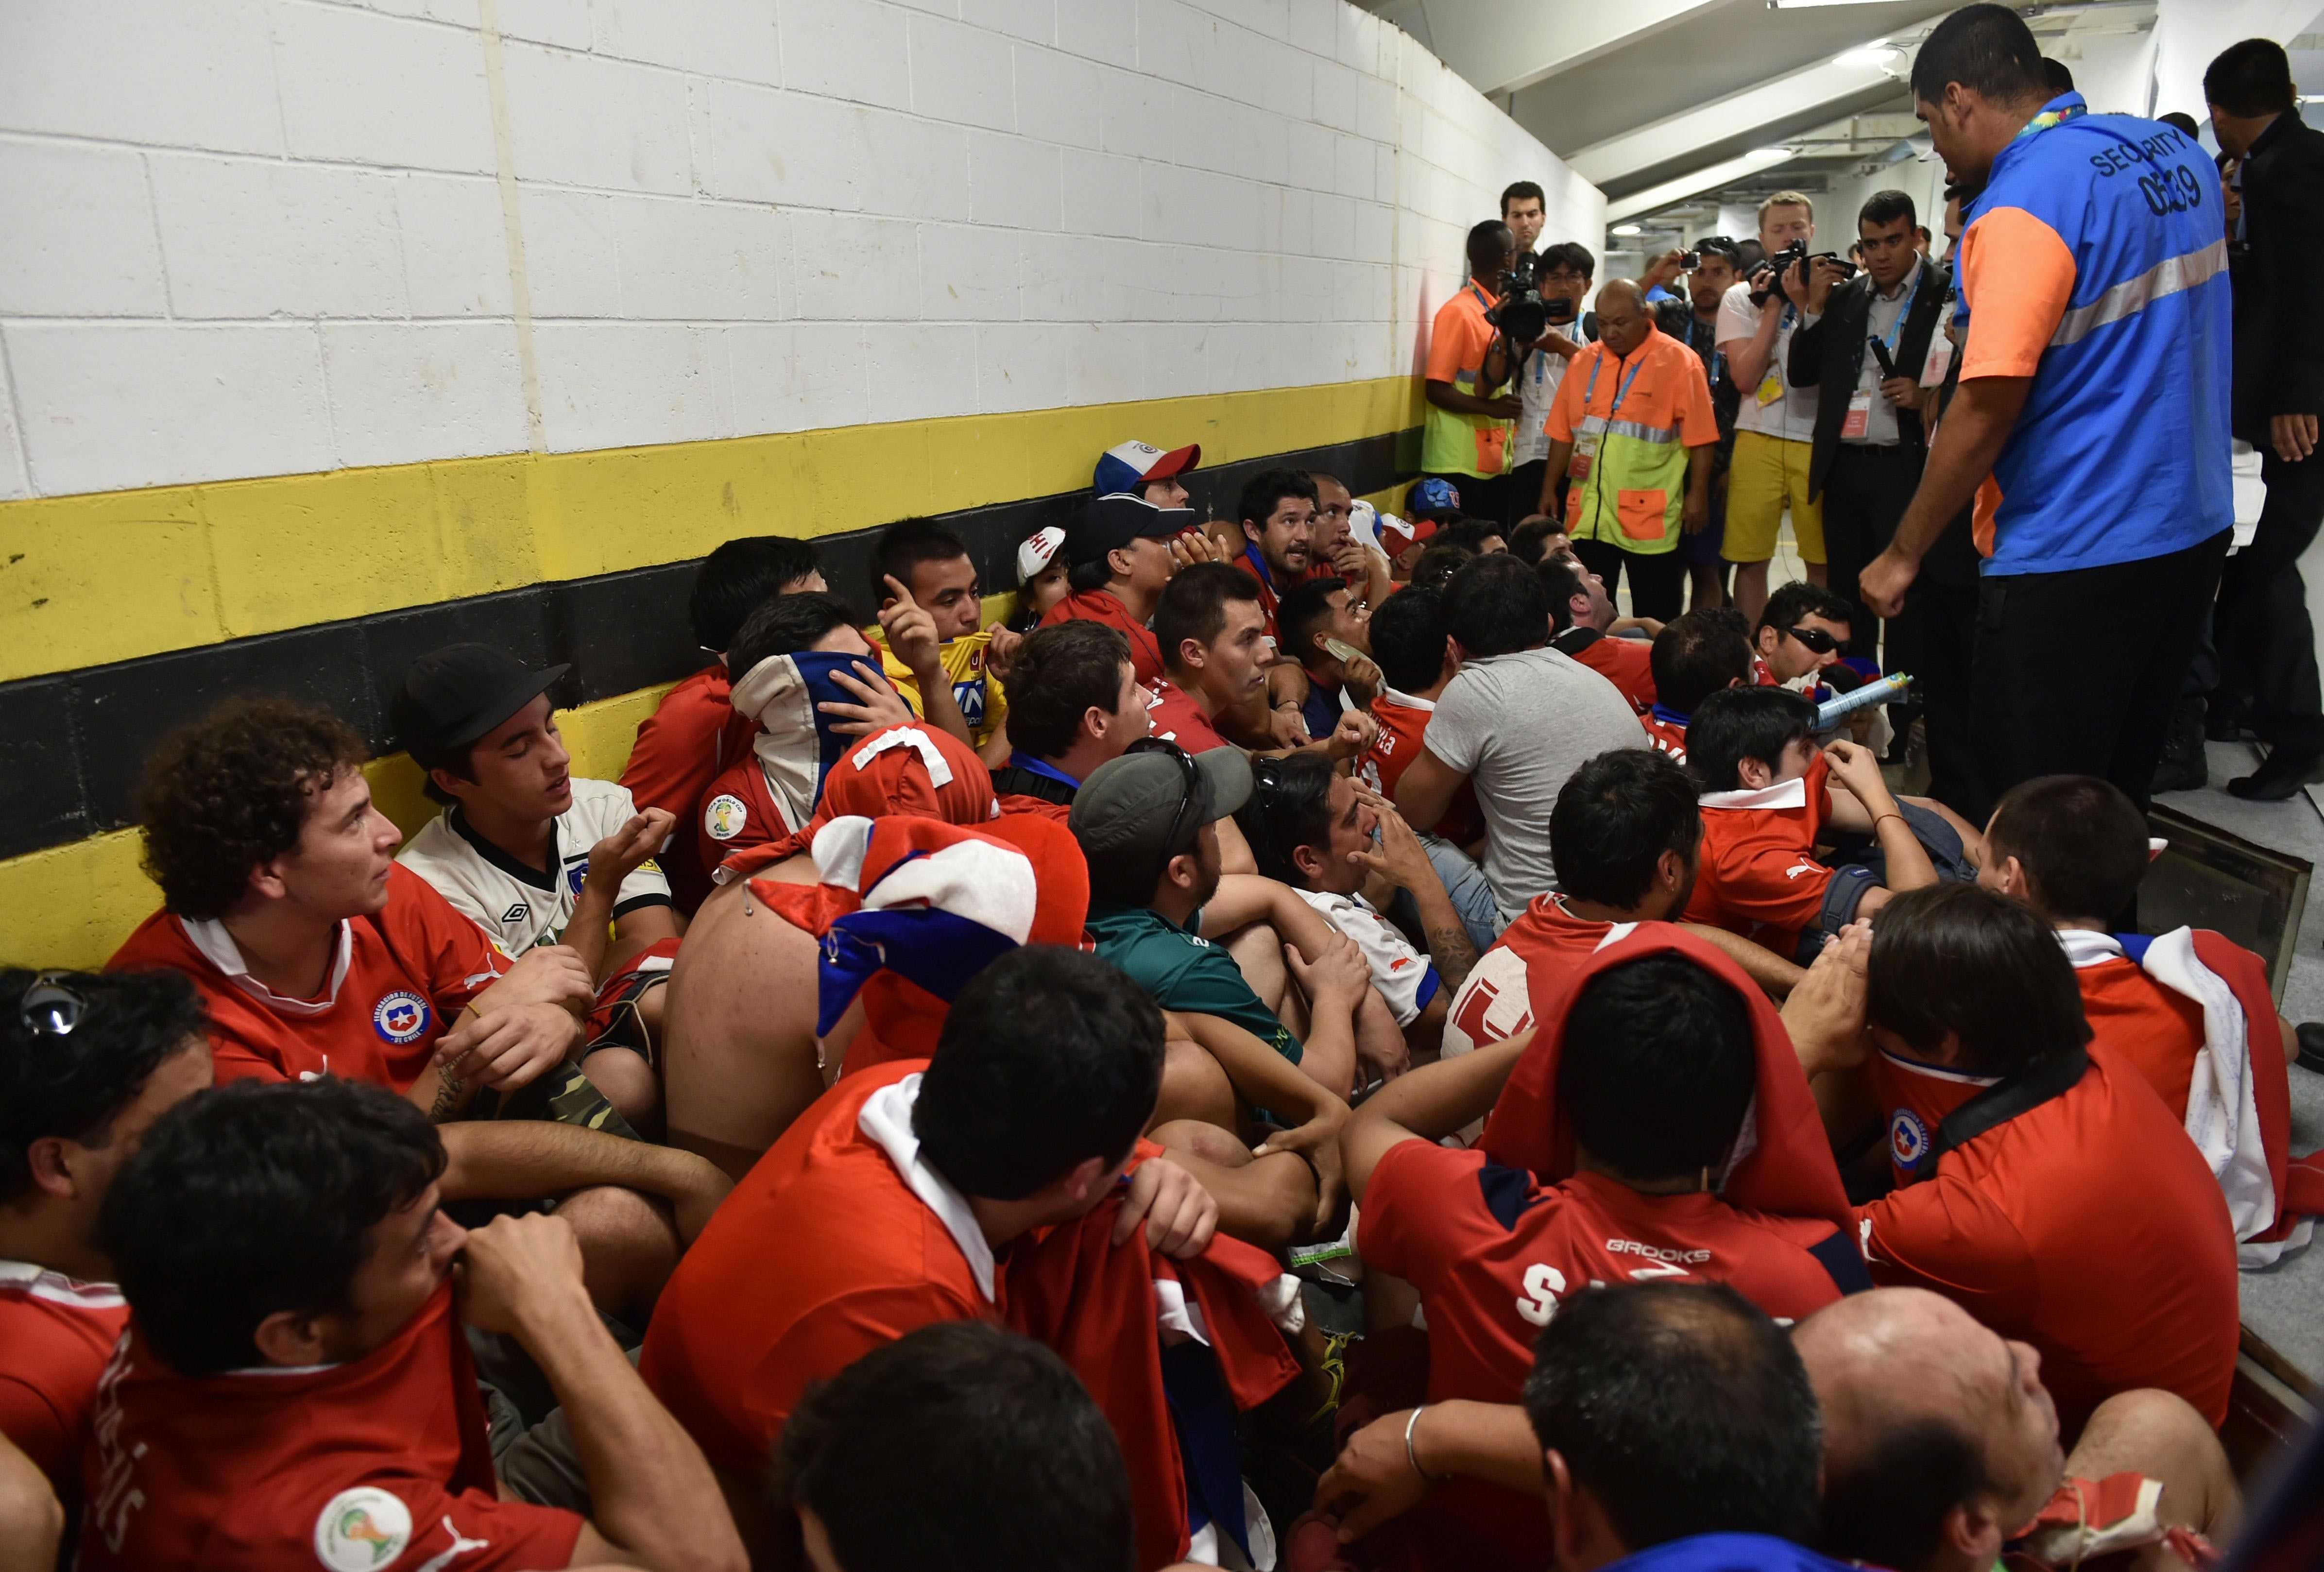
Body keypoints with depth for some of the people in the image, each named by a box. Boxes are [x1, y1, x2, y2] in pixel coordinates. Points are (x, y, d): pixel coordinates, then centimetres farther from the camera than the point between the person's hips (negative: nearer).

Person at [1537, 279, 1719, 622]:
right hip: (1588, 513, 4)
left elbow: (1700, 438, -6)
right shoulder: (1584, 361, 10)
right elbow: (1563, 433, 14)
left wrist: (1697, 495, -9)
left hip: (1651, 516, -4)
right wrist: (1549, 489, 11)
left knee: (1655, 617, 3)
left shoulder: (1679, 361, -4)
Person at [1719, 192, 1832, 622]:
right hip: (1759, 440, 0)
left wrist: (1804, 303, -8)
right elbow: (1745, 378, -4)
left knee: (1823, 561, 0)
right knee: (1750, 559, 0)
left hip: (1818, 439, 0)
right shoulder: (1741, 297, 9)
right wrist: (1774, 307, -6)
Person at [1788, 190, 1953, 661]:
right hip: (1842, 467, 5)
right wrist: (1814, 309, 1)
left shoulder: (1947, 294, -3)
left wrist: (1927, 398, -19)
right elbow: (1801, 374, 10)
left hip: (1906, 467, -5)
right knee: (1846, 595, 11)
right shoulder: (1843, 297, 12)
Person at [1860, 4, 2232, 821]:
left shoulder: (2021, 207, -18)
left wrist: (1902, 555, -11)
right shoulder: (2174, 151, 9)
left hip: (2074, 555, -9)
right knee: (2118, 795, 20)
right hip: (2193, 526, 9)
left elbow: (1986, 413, -21)